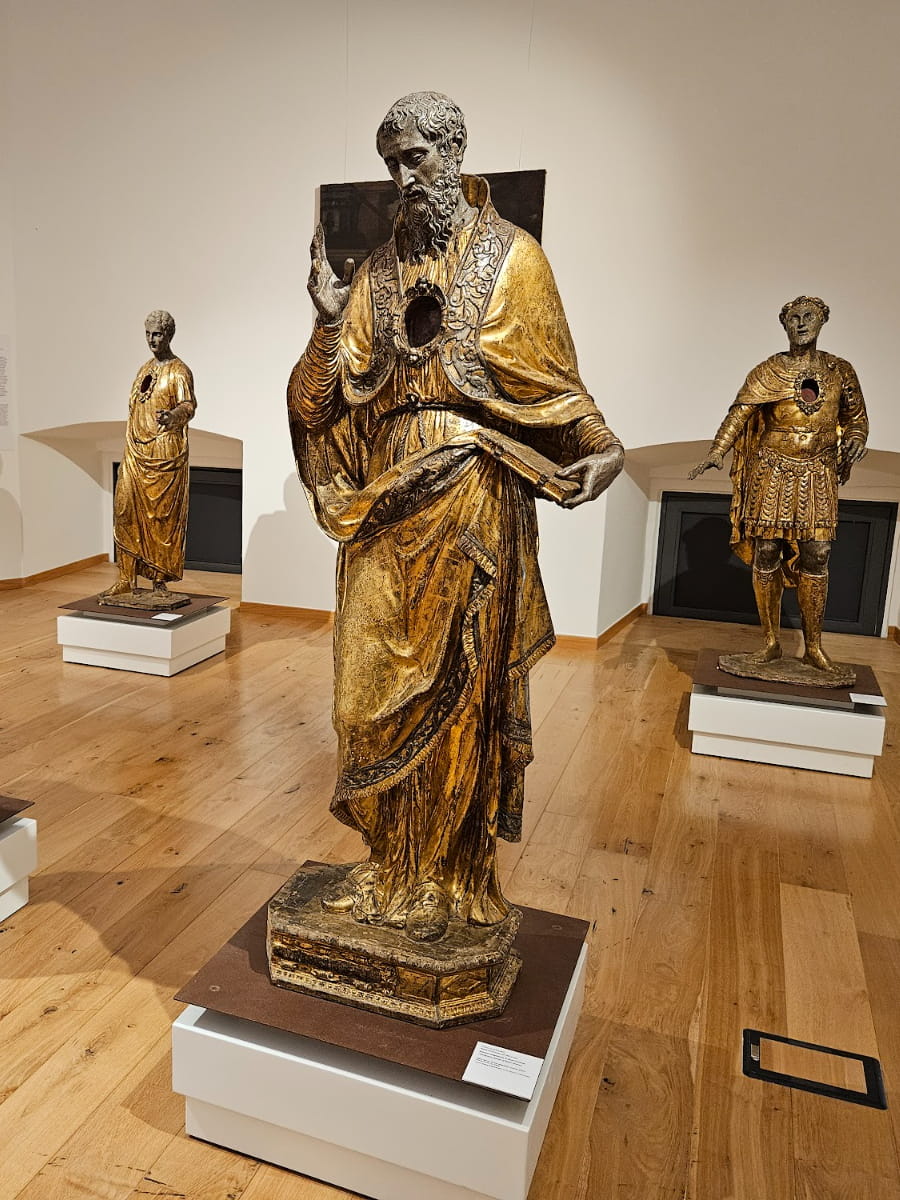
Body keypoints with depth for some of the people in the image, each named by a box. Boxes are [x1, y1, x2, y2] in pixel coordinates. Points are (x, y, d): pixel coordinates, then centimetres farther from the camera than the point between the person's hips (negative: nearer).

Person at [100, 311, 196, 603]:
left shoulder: (179, 371, -4)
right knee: (127, 512, 1)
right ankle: (127, 581, 6)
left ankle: (160, 582, 4)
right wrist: (130, 447, 17)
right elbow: (134, 410, 22)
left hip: (166, 453, -7)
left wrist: (174, 415, -44)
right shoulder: (144, 370, 18)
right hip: (136, 452, 7)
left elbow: (188, 405, -22)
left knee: (163, 517, -4)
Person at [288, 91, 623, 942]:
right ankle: (392, 864, 24)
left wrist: (603, 447, -15)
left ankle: (446, 877, 17)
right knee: (376, 679, 6)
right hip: (385, 497, 5)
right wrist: (329, 319, -7)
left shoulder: (510, 258, 5)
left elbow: (549, 378, 0)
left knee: (455, 684, 1)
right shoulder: (379, 270, 15)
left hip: (467, 497, -4)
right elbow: (342, 391, 9)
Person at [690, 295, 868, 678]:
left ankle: (813, 648, 10)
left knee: (815, 558, -1)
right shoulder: (768, 372, 1)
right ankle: (770, 644, 11)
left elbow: (856, 416, 19)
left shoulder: (839, 371, 9)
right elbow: (739, 413, -12)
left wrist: (855, 439, -5)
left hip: (818, 477, 2)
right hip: (772, 474, -1)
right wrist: (715, 452, -27)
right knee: (766, 556, -1)